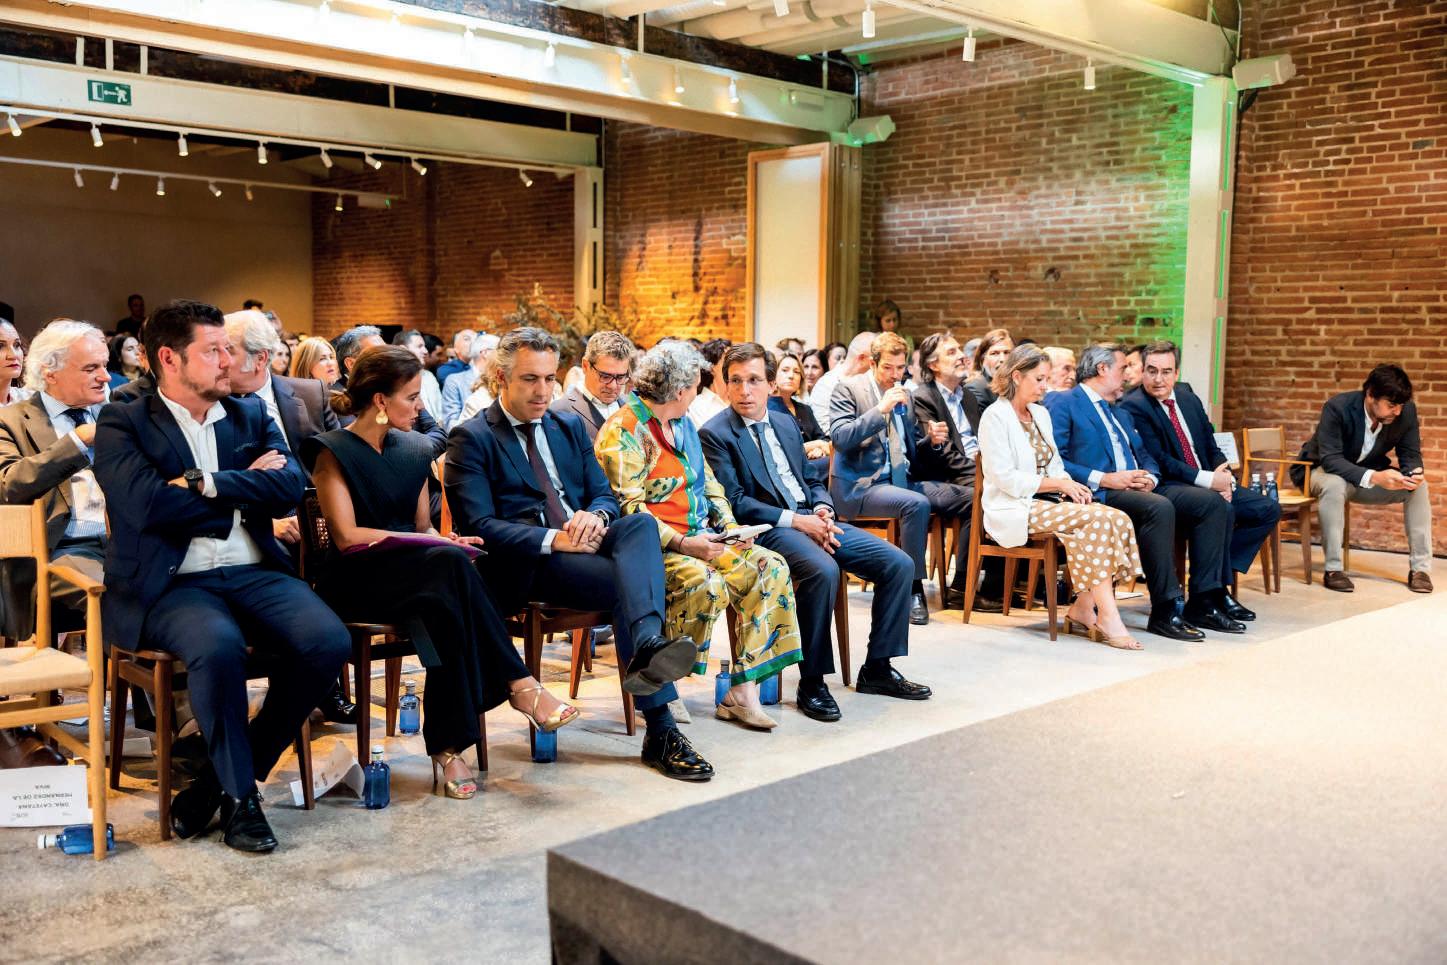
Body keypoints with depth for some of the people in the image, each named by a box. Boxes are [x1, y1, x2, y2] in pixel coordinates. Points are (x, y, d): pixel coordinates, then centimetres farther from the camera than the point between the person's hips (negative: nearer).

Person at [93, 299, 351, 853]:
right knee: (219, 646, -36)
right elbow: (147, 504, -14)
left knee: (329, 642, -23)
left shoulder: (251, 415, 16)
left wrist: (208, 484, -11)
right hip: (169, 584, -4)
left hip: (255, 574, 4)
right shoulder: (122, 425, 3)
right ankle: (240, 795, -11)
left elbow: (291, 484, 0)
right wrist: (245, 490, -4)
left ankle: (217, 781, -5)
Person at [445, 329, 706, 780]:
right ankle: (660, 730, -38)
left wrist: (596, 516, -9)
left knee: (641, 522, -31)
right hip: (523, 564, -5)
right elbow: (478, 526, -9)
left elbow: (604, 494, 18)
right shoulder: (471, 439, 2)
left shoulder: (570, 426, 22)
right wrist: (552, 539, -23)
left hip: (584, 540, 5)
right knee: (627, 581, -32)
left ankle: (648, 646, -54)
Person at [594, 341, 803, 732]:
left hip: (700, 539, 9)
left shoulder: (683, 424, 18)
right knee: (707, 584, -35)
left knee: (770, 567, -10)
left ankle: (743, 691, -13)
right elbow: (627, 505, -18)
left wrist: (730, 528, 6)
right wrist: (681, 543, -25)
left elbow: (709, 483, 23)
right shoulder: (623, 431, -11)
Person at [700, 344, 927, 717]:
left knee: (899, 564, -5)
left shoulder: (786, 423, 18)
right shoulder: (715, 435, -4)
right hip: (769, 529, -7)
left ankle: (877, 669, 5)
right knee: (823, 570, -36)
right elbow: (733, 502, -12)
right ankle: (811, 682, -22)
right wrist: (795, 520, -19)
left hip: (813, 519, 7)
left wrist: (823, 511, -2)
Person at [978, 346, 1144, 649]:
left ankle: (1083, 605, -17)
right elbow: (1005, 478, -14)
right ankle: (1107, 615, -27)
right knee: (1097, 518, -28)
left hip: (1049, 502, 8)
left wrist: (1068, 484, -3)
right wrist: (1059, 484, -14)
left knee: (1118, 519, -18)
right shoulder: (995, 416, -7)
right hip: (1015, 509, -8)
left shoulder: (1041, 414, 19)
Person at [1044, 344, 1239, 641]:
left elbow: (1146, 457, 25)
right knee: (1160, 507, -34)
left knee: (1212, 502, -9)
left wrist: (1149, 478, 0)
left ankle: (1203, 603, -10)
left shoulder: (1121, 413, 30)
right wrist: (1104, 479, -18)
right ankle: (1165, 611, -28)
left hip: (1137, 490, 8)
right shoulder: (1062, 403, 2)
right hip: (1098, 494, -8)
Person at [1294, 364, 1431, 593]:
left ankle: (1420, 568, -9)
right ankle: (1332, 570, -29)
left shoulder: (1407, 411, -16)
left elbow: (1411, 454, -6)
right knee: (1335, 485, -38)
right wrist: (1374, 477, -49)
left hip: (1370, 472, 5)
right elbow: (1330, 460, -35)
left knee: (1419, 485, -16)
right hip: (1324, 470, -5)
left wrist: (1413, 473, -32)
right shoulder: (1337, 408, -30)